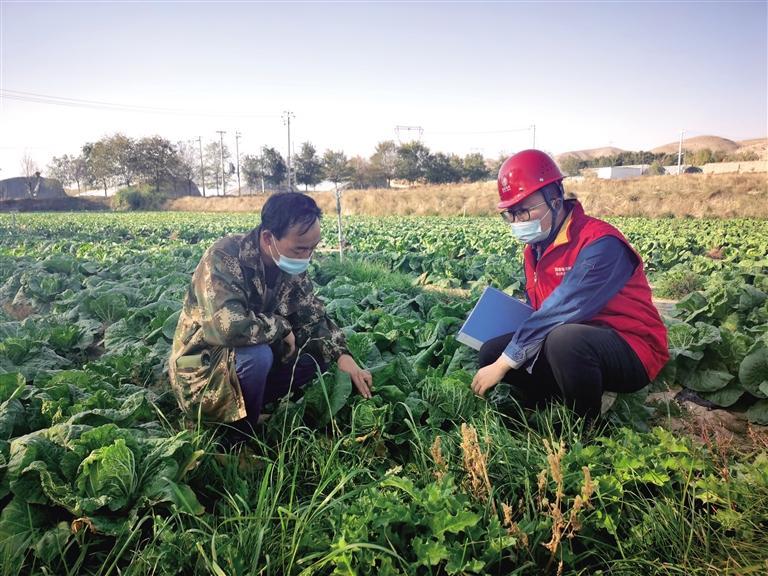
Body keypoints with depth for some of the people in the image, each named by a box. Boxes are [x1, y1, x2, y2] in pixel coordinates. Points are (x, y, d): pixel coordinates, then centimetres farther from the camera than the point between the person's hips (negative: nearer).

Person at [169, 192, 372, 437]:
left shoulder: (291, 266, -6)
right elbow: (228, 326, -42)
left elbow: (314, 315, 2)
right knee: (257, 356, -34)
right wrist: (281, 327, -25)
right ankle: (242, 436, -8)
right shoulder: (224, 258, -28)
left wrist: (342, 355, -15)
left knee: (320, 350, -4)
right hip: (202, 365, -6)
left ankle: (249, 403, 1)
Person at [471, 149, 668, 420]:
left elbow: (561, 311, -31)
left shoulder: (599, 244, -23)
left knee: (564, 340, -38)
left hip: (633, 351, -7)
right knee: (492, 352, -5)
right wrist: (498, 359, -5)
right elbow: (540, 312, 11)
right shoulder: (536, 248, 5)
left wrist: (504, 362, -28)